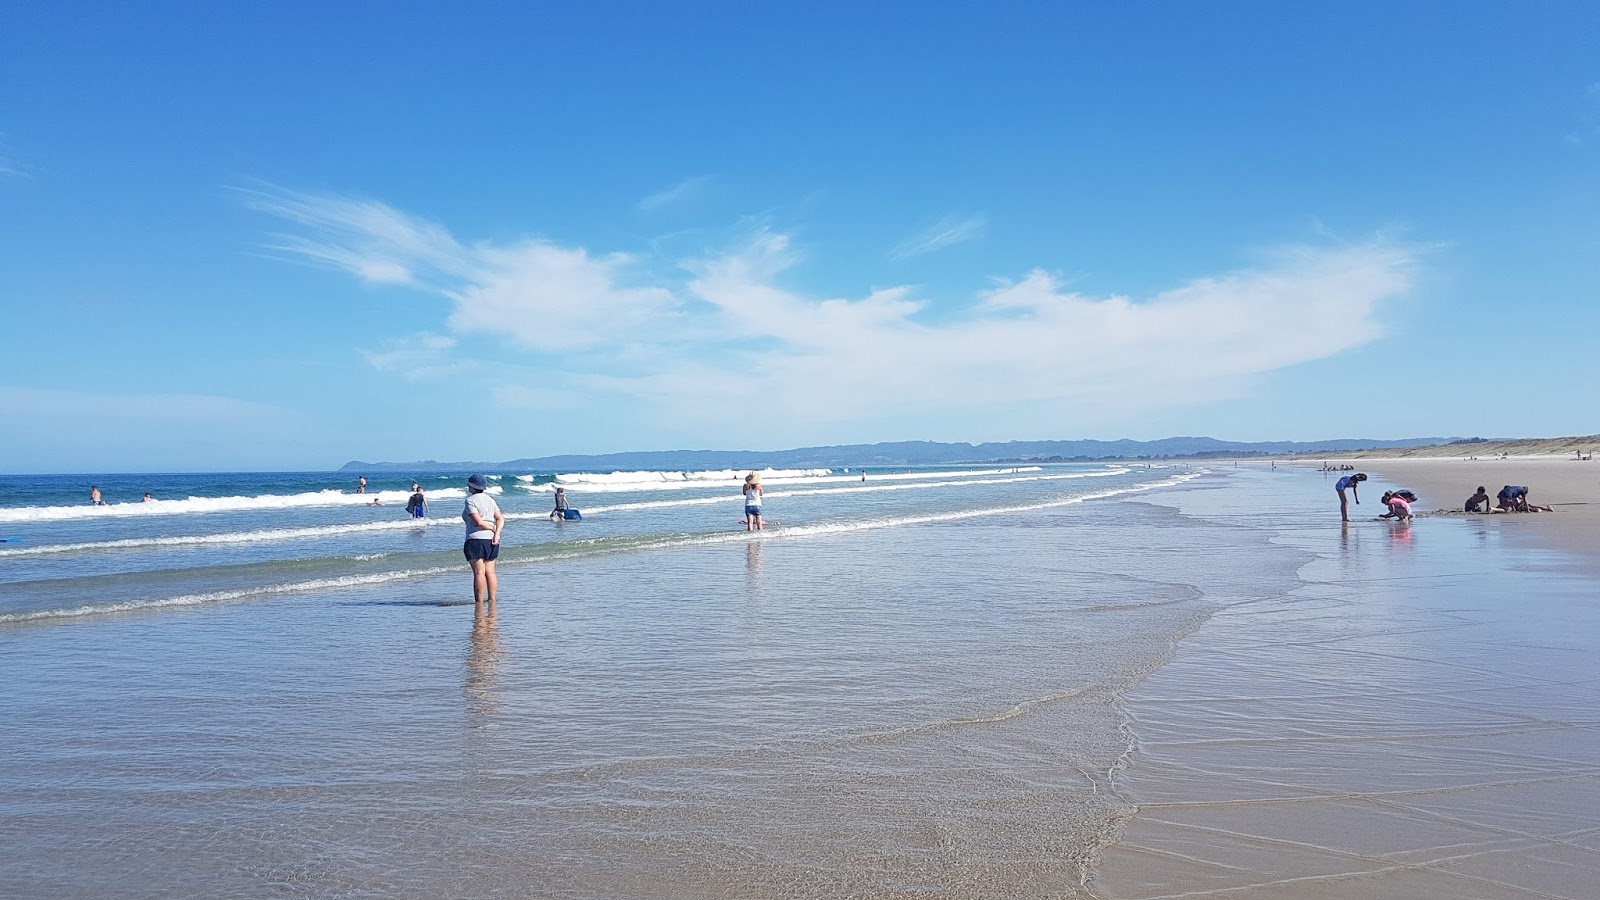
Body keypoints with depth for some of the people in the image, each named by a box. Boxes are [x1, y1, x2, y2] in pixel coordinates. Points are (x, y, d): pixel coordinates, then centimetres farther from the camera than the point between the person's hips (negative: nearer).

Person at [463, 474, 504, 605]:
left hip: (476, 539, -7)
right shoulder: (490, 499, 15)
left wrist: (493, 528, -3)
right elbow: (500, 519, 6)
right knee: (490, 572, 10)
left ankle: (479, 602, -4)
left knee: (479, 573, -6)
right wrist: (497, 533, -7)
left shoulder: (470, 500, -7)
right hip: (491, 540, 7)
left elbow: (478, 522, -16)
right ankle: (492, 600, 11)